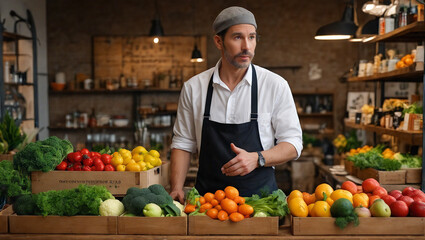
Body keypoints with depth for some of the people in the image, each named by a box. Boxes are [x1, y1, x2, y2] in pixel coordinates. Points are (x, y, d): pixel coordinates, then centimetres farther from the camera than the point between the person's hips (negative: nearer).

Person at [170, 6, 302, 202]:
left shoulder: (276, 85, -2)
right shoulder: (193, 87, 3)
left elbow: (293, 144, 0)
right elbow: (183, 142, 11)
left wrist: (257, 159, -17)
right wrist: (176, 189, -1)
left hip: (259, 193, -1)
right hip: (208, 197, 1)